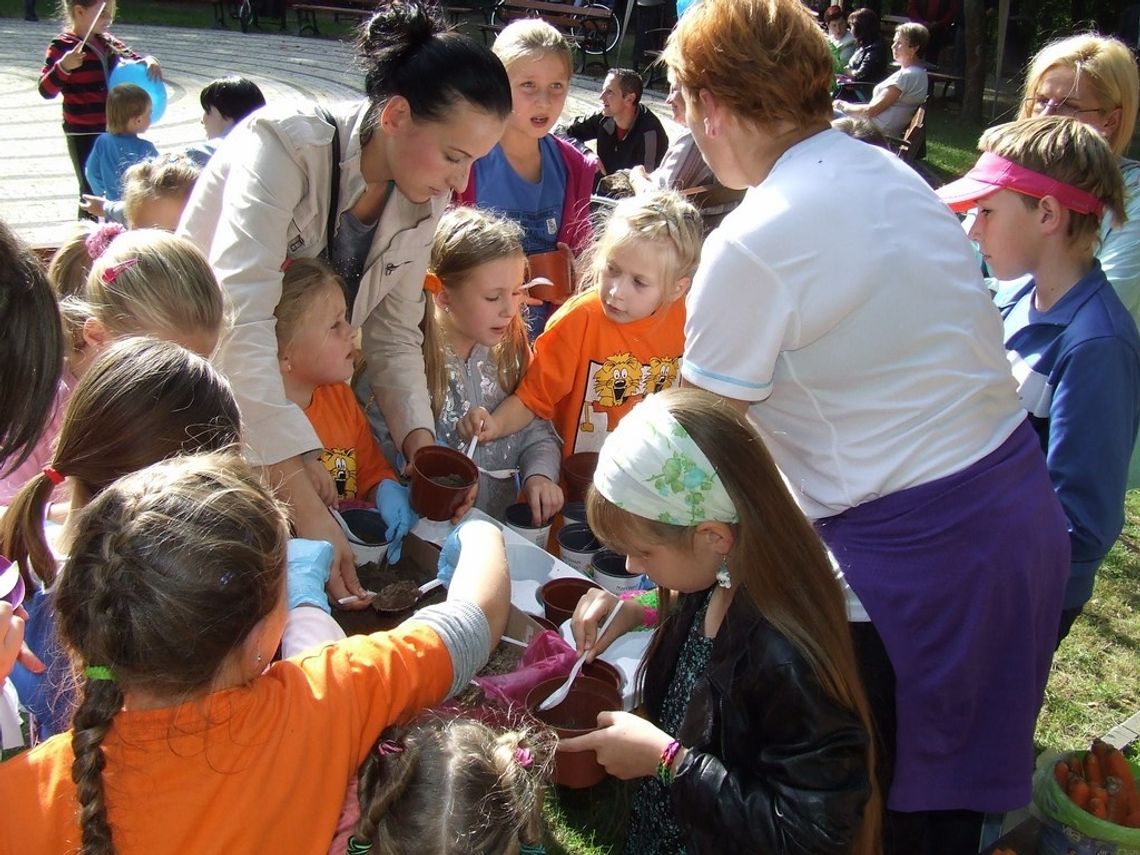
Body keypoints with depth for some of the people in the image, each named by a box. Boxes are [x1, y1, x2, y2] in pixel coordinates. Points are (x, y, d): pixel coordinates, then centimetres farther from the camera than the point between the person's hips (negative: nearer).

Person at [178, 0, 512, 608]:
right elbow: (238, 321, -40)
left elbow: (394, 334, 0)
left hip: (299, 398, 5)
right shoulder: (285, 145, -28)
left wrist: (419, 438, -19)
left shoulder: (426, 202, -7)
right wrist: (305, 507, -46)